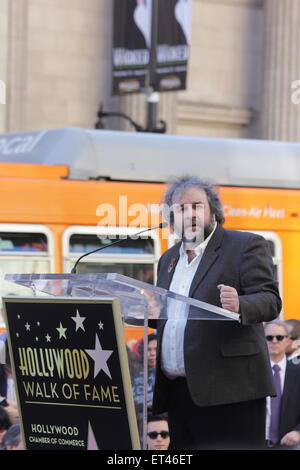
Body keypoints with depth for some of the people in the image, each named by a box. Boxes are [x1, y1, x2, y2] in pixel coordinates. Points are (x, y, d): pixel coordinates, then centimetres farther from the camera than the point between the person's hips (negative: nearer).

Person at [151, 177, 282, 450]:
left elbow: (270, 300, -9)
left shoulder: (247, 246, 0)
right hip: (177, 393, 7)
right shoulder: (169, 259, 21)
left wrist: (239, 306, -30)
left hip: (228, 389, -7)